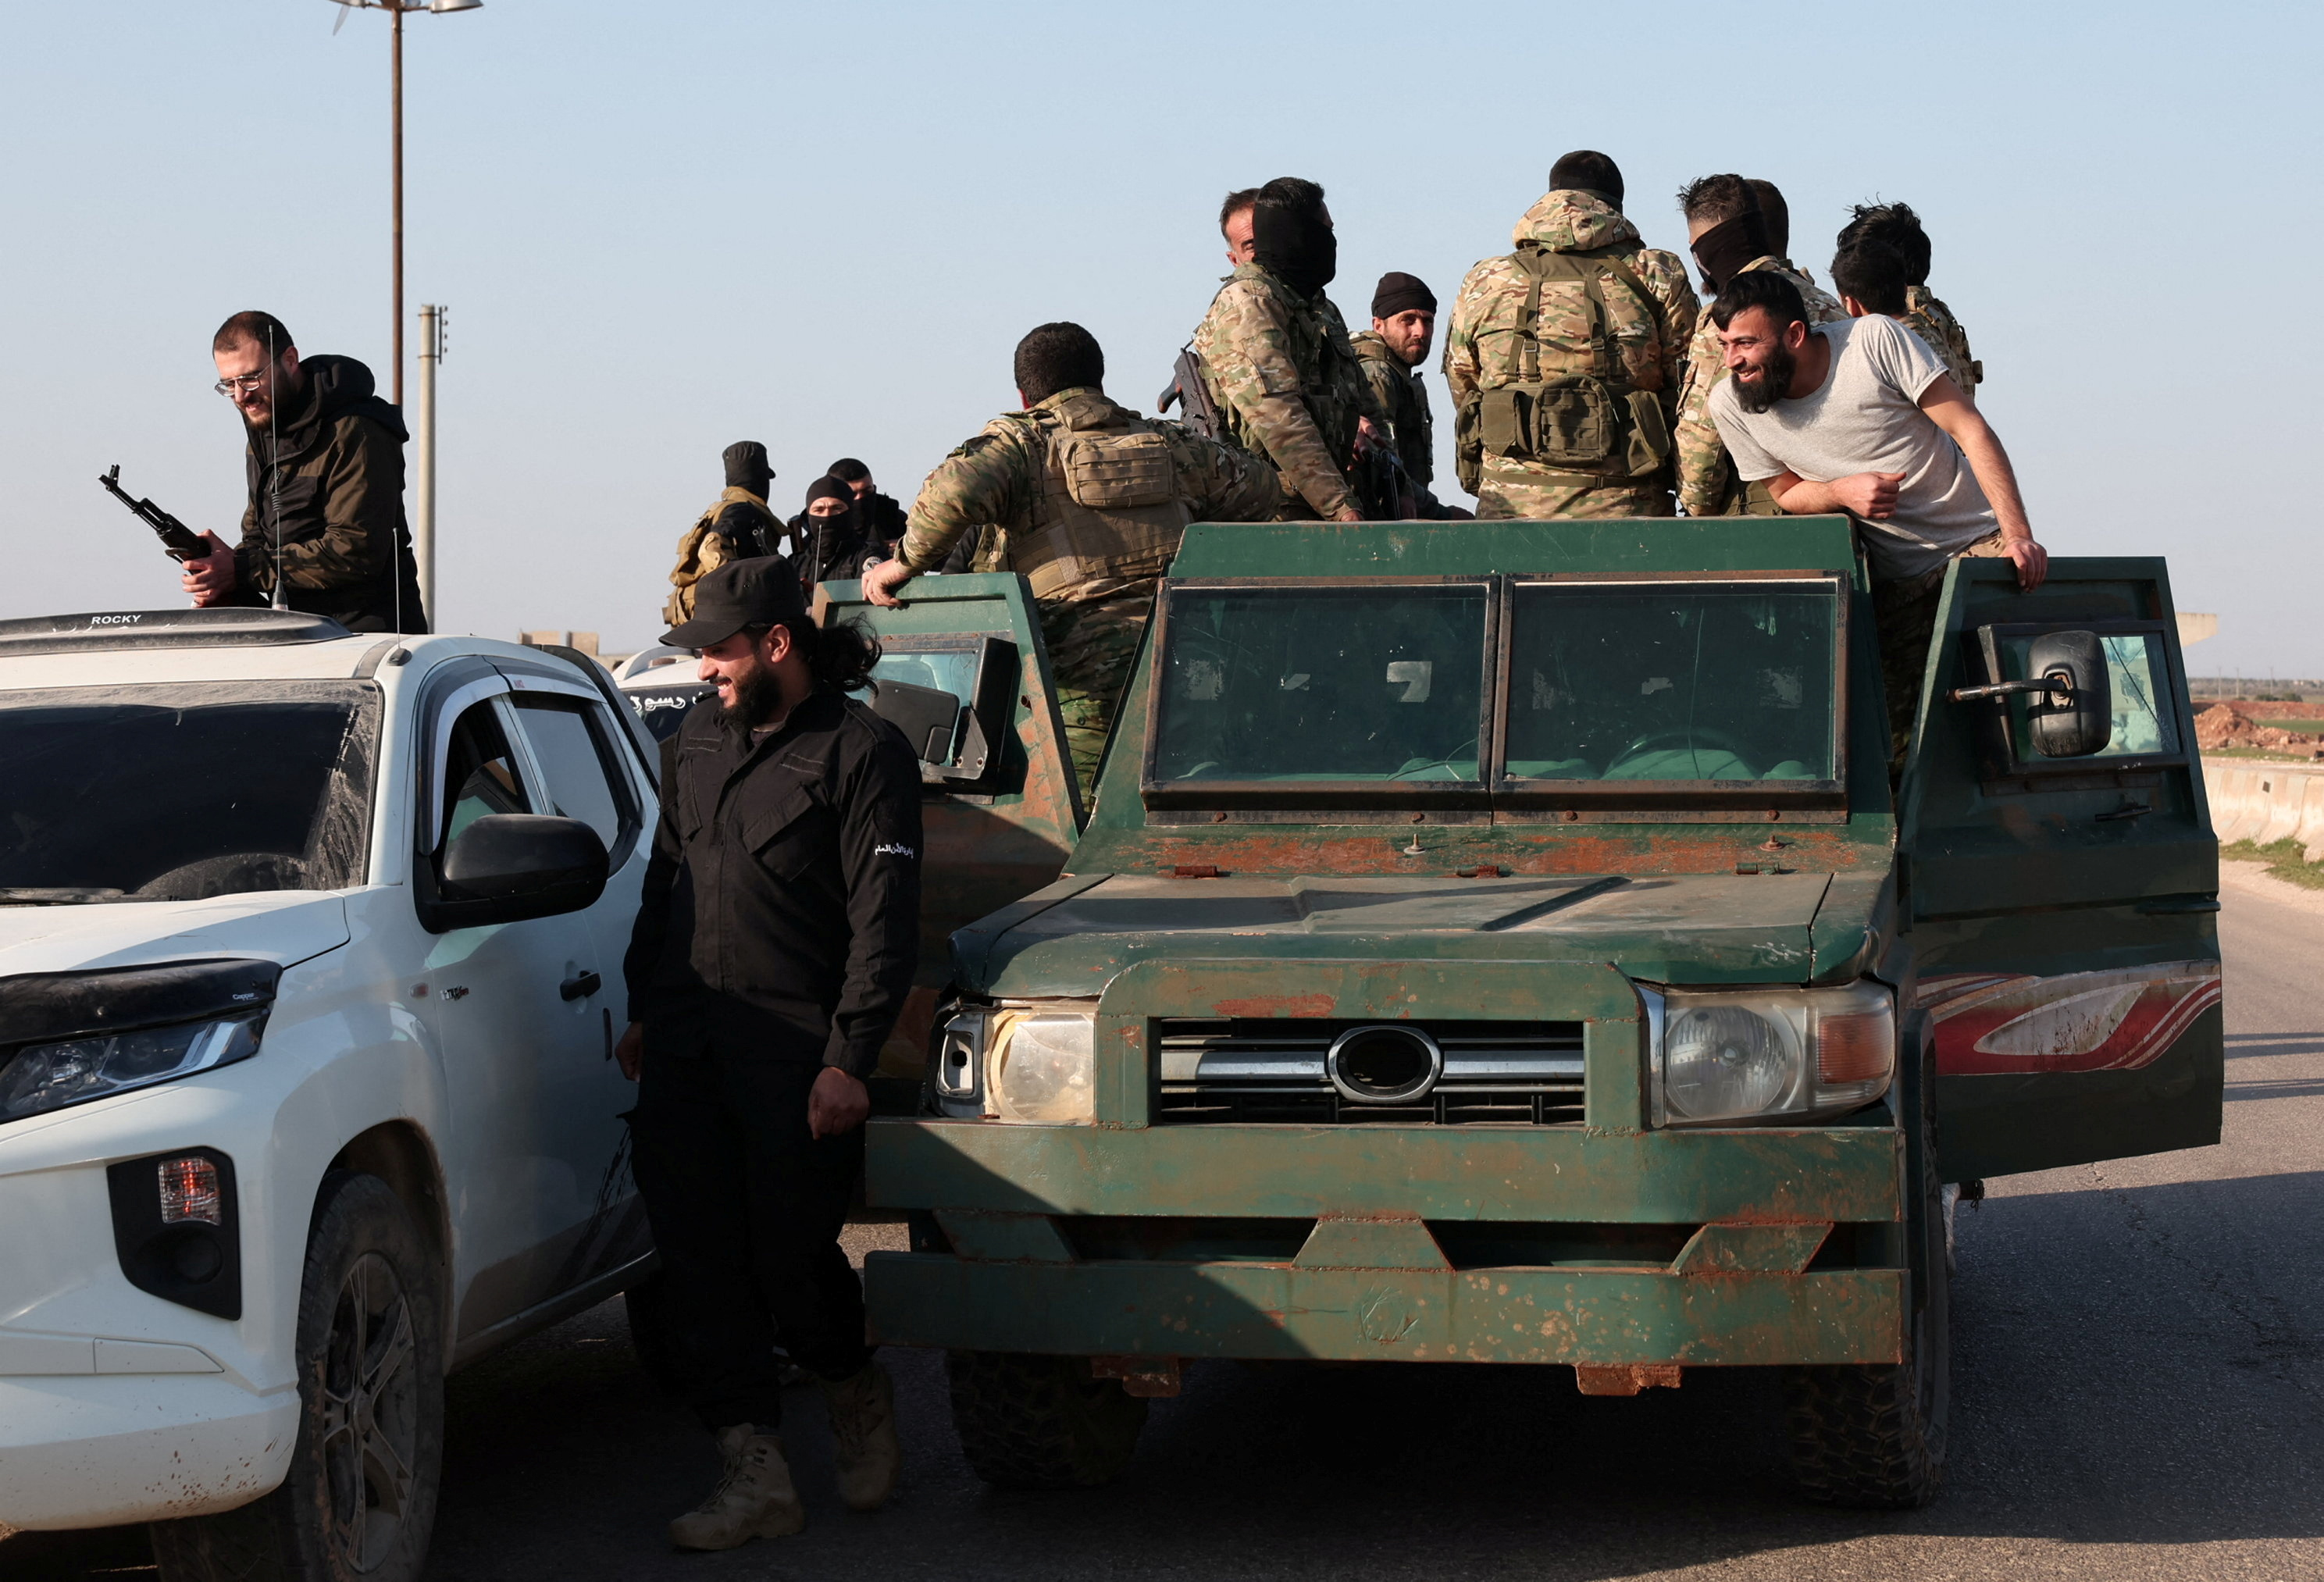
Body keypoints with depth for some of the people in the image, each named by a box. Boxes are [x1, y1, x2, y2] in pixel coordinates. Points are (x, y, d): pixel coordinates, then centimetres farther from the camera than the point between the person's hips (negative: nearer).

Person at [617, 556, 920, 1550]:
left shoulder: (863, 753, -7)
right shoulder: (697, 741, 15)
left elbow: (885, 924, -10)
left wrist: (849, 1059, -16)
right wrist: (644, 1010, 20)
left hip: (795, 1059, -6)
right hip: (685, 1056, 6)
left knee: (790, 1255, -3)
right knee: (700, 1262, -1)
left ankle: (857, 1395, 27)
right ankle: (755, 1474, 1)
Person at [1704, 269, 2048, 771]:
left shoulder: (1874, 339, -15)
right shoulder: (1731, 405, -5)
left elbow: (1972, 431, -13)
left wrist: (2018, 535, -23)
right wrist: (1842, 490, -15)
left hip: (1978, 541, -2)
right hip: (1895, 584, 2)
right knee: (1887, 741, -13)